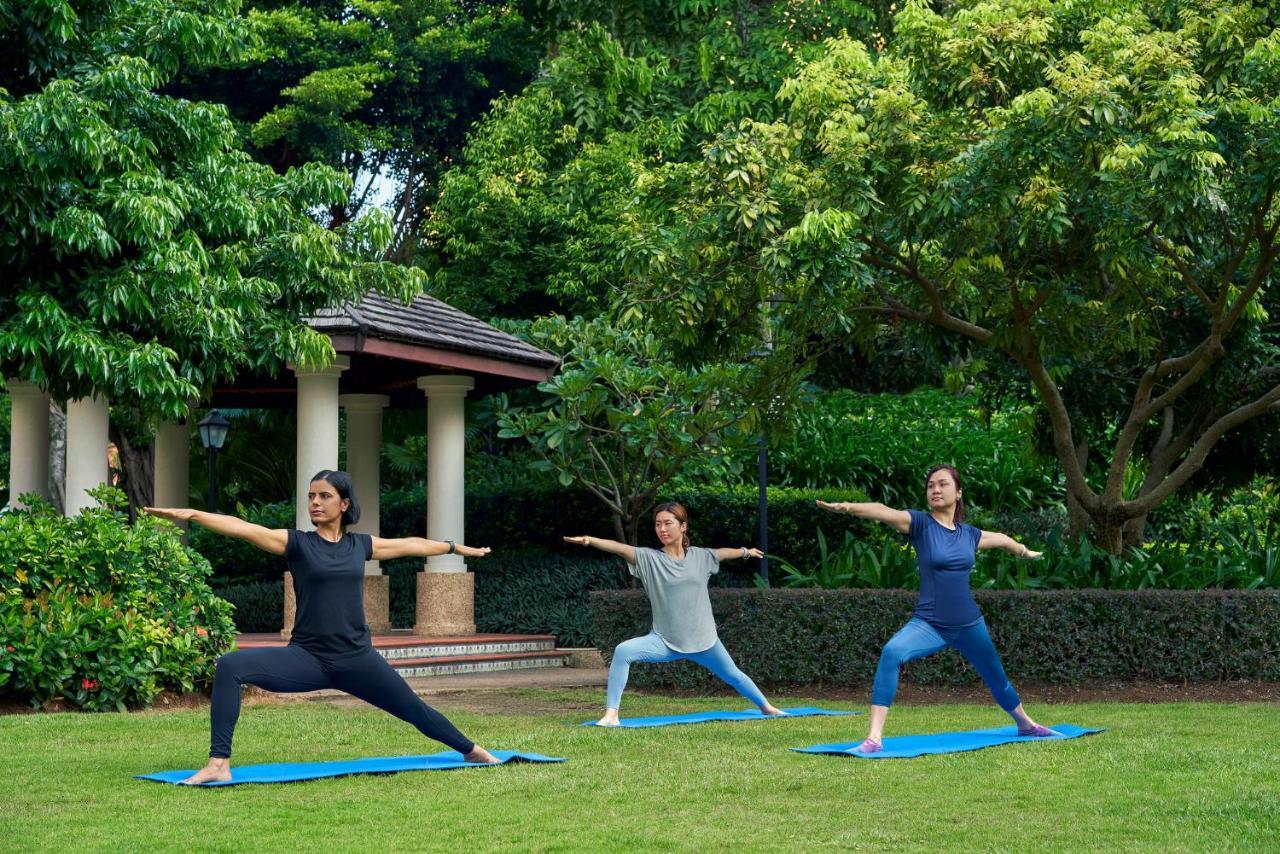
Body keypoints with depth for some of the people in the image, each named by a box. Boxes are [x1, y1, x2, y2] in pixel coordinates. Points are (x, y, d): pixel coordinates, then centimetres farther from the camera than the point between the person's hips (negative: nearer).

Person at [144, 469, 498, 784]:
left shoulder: (360, 545, 7)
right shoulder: (297, 543, -2)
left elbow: (410, 545, 22)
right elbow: (244, 529, -15)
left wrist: (458, 547, 35)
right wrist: (192, 514, -28)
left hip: (357, 658, 2)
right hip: (308, 658, -2)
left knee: (415, 710, 14)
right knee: (230, 667, -25)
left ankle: (471, 750, 41)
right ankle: (219, 764, -25)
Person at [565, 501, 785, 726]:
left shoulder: (700, 556, 2)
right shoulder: (649, 558, -8)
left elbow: (723, 553, 23)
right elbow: (620, 548, -25)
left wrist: (746, 551, 43)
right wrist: (589, 540, -42)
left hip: (702, 639, 3)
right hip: (664, 640, -3)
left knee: (733, 676, 19)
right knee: (623, 651, -27)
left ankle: (766, 707, 47)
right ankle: (611, 714, -25)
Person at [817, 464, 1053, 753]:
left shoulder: (969, 534, 4)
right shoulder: (920, 523, -7)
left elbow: (1002, 539, 27)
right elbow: (885, 512, -28)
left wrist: (1026, 552, 48)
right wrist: (849, 507, -47)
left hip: (969, 624, 4)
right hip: (929, 624, -4)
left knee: (996, 679, 21)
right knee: (892, 653, -32)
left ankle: (1026, 724, 53)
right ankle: (874, 737, -33)